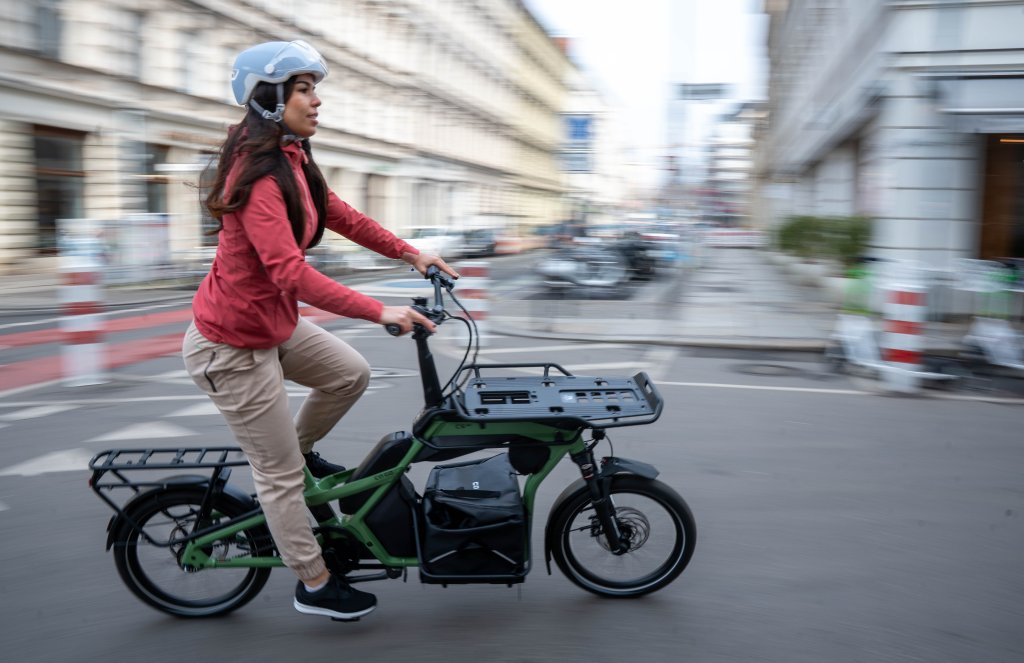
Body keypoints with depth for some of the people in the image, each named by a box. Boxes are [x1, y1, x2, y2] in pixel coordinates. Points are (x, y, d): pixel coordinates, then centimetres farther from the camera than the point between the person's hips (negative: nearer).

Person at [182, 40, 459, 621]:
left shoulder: (292, 161, 4)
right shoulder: (258, 174, -26)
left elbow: (343, 217, 11)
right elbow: (289, 270, -35)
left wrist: (411, 253, 6)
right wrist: (380, 311, -36)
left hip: (274, 323, 9)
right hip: (233, 344, -9)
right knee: (282, 473, 3)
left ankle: (299, 450, 30)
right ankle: (315, 586, 19)